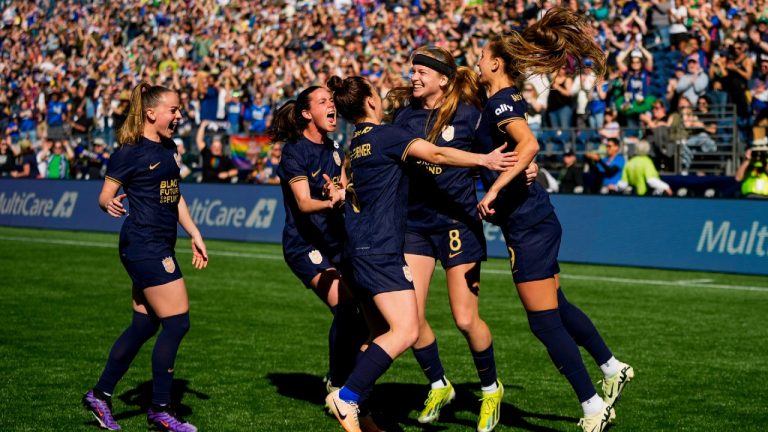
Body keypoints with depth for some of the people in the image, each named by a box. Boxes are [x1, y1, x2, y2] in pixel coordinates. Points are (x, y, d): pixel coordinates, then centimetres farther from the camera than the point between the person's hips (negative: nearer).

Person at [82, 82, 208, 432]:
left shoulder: (168, 149, 14)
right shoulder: (130, 152, -11)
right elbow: (104, 196, -9)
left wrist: (195, 235, 21)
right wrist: (111, 204, -31)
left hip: (160, 246, 9)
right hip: (143, 244, -9)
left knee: (144, 324, 11)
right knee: (177, 322, -8)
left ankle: (100, 395, 21)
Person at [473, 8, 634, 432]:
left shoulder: (500, 102, -15)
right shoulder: (506, 100, 13)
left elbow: (529, 144, -33)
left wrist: (493, 191, -33)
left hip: (527, 224, -9)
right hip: (534, 218, 9)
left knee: (544, 320, -4)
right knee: (556, 306, 21)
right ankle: (612, 369, 33)